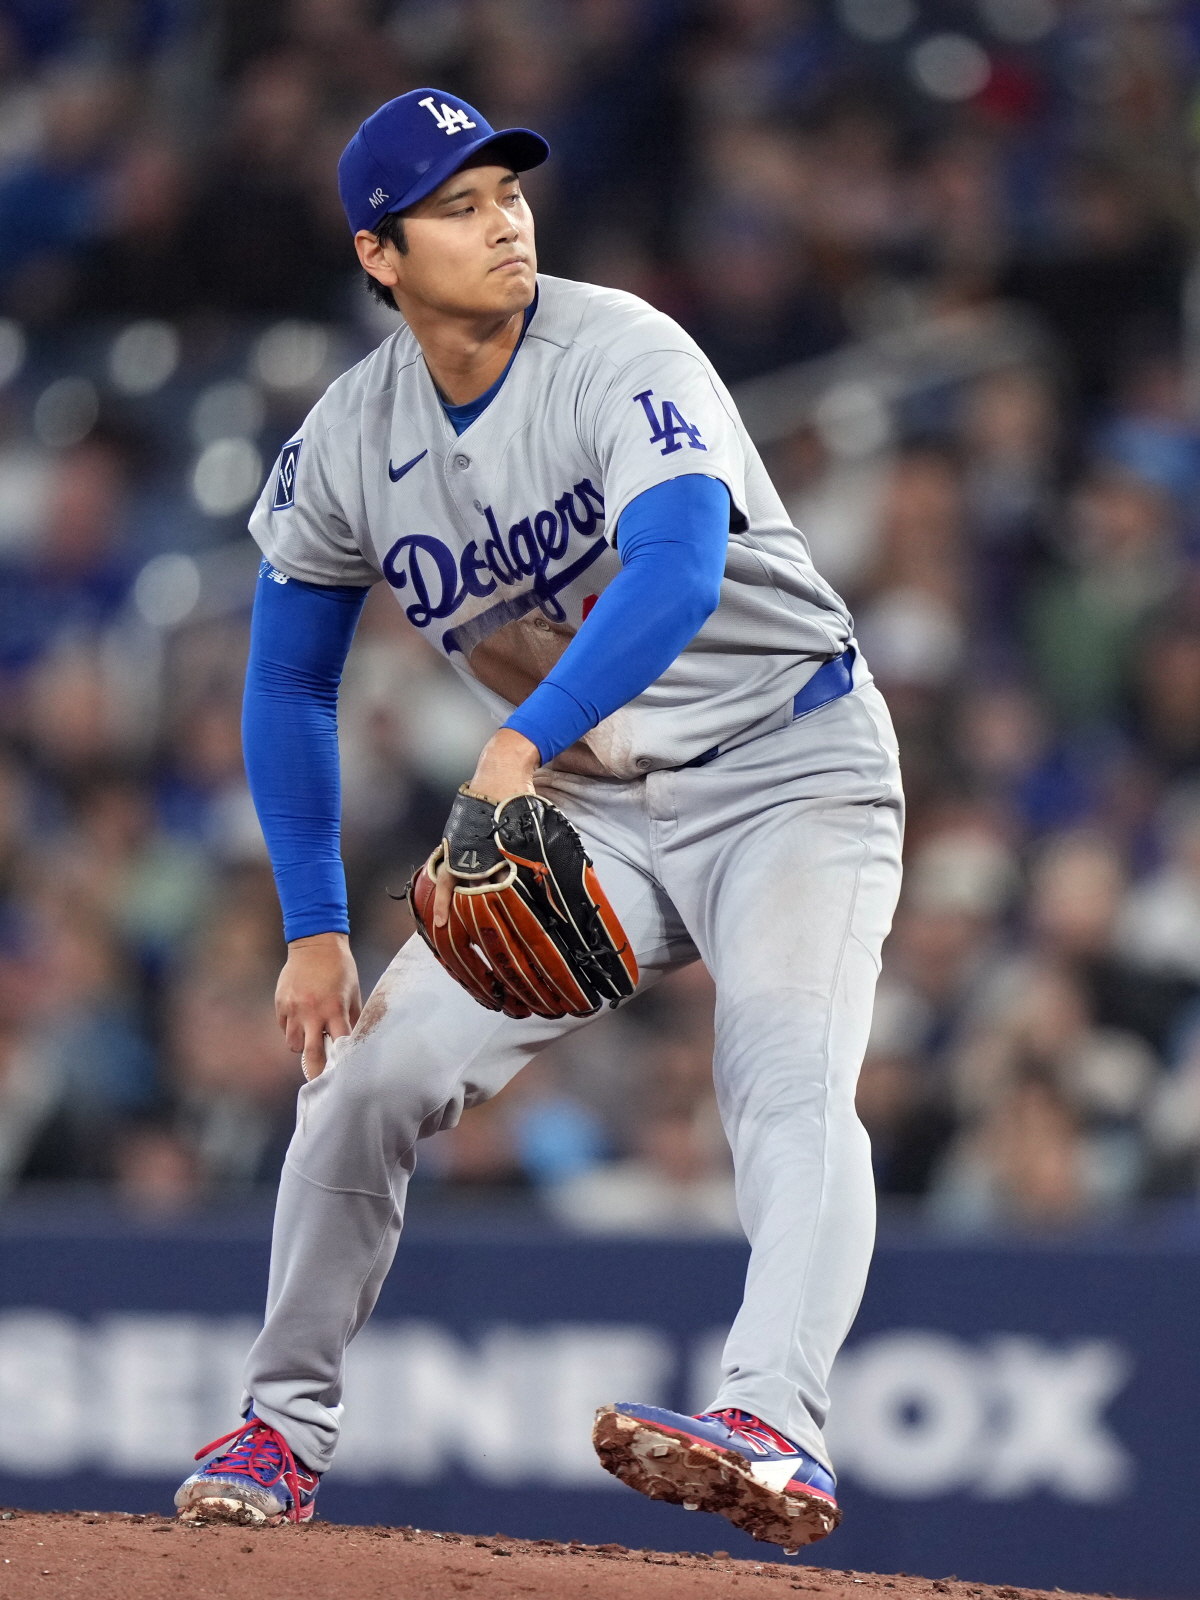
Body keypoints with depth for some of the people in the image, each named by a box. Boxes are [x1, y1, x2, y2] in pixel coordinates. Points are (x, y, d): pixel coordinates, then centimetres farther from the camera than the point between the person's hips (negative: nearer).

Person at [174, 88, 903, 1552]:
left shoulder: (622, 359, -22)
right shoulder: (347, 441, -5)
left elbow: (680, 567, -41)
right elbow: (289, 682, 7)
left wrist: (521, 743, -54)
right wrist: (314, 930, 0)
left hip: (790, 775, -5)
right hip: (590, 813, 6)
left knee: (786, 1073, -30)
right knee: (366, 1073, -1)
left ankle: (776, 1433, -47)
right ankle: (284, 1428, 18)